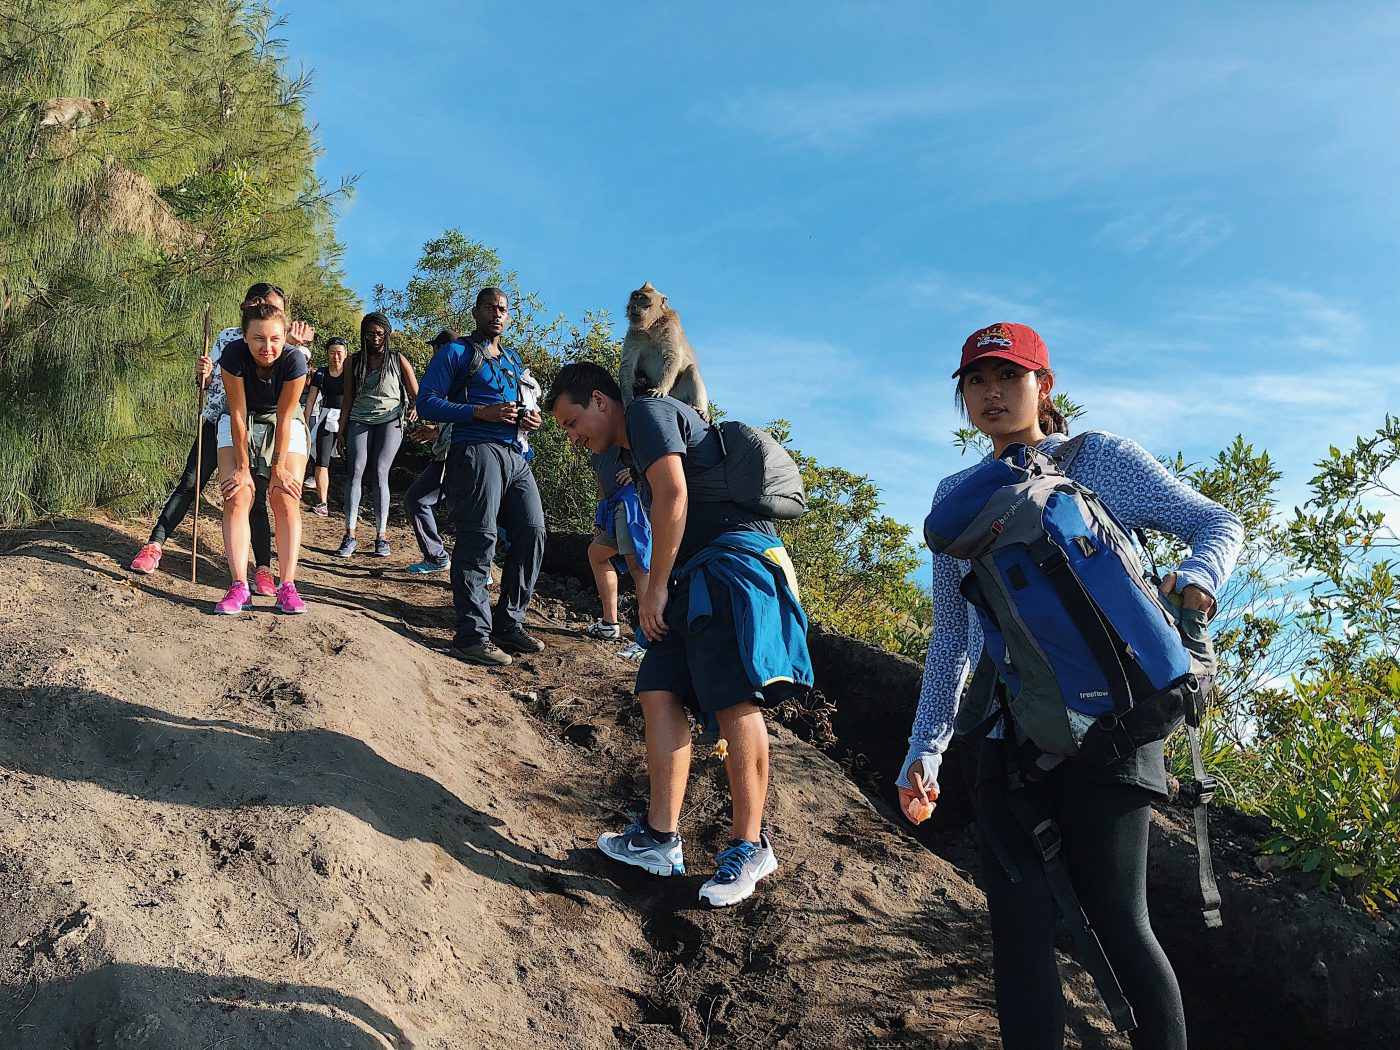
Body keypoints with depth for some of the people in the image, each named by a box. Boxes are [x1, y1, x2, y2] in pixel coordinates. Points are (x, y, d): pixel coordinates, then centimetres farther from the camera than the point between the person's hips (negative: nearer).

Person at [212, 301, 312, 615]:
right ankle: (239, 587, -15)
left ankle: (287, 587, -11)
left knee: (286, 500, -11)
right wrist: (243, 467, -17)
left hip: (283, 425, 0)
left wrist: (278, 468, -15)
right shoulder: (234, 356, -28)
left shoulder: (294, 360, -29)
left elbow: (284, 417, -21)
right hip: (240, 425, 0)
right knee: (237, 498, -12)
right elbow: (238, 414, -21)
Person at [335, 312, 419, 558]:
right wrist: (341, 431, 9)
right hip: (360, 420, 2)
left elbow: (416, 394, 6)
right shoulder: (354, 362, 11)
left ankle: (381, 536, -5)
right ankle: (350, 535, -11)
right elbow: (348, 399, 14)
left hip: (390, 420, -2)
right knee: (354, 472, -10)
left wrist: (416, 409, -16)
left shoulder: (398, 360, 6)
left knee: (380, 473, -9)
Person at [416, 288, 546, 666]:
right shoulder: (455, 353, 6)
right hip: (477, 450, -7)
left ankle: (508, 624, 11)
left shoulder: (513, 359, 27)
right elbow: (427, 402, -4)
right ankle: (472, 635, -13)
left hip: (516, 455, 7)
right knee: (479, 538, -14)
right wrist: (482, 412, -15)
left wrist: (530, 418, 9)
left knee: (532, 532, 0)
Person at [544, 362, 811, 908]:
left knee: (735, 702, -12)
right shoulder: (634, 450, 29)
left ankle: (749, 844, -5)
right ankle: (660, 838, 0)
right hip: (698, 576, 10)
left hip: (736, 556, -10)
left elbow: (673, 496, -13)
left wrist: (657, 588, -9)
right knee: (659, 691, 0)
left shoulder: (647, 412, 0)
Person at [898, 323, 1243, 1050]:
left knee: (1116, 919, -1)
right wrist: (924, 749, 10)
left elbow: (1217, 524, 1)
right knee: (1020, 925, 2)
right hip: (1006, 738, 4)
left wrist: (1196, 579, -22)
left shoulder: (1098, 458, 2)